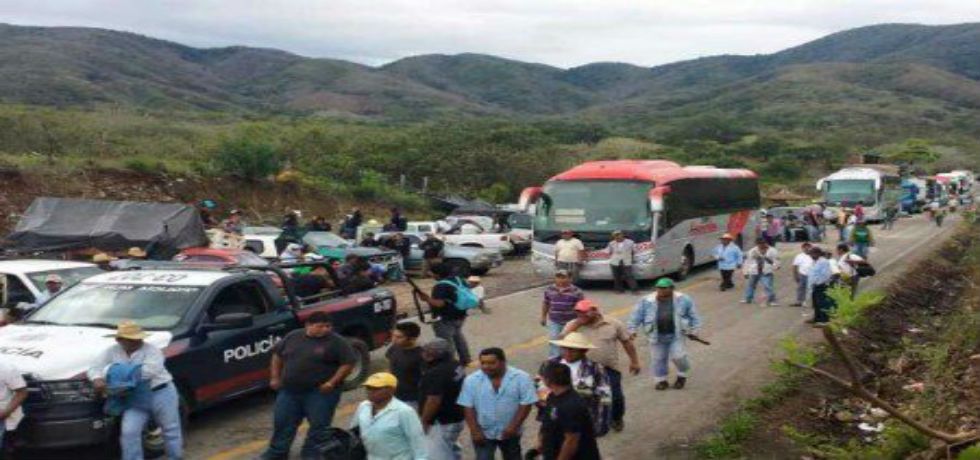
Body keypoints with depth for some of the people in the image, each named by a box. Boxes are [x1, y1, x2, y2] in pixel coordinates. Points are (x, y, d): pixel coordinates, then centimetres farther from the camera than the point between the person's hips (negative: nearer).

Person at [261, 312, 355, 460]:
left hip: (320, 392, -4)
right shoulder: (292, 337, 4)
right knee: (282, 422, 11)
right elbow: (277, 355, 15)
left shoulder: (337, 342, -9)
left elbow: (348, 363, -10)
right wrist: (275, 377, 7)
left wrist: (332, 382, -17)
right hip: (289, 390, 4)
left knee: (319, 425, 0)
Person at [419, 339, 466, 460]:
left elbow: (434, 400, -27)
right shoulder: (456, 366, 4)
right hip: (456, 417, 10)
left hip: (440, 423, -10)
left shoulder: (435, 374, -26)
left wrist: (424, 421, -17)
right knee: (451, 449, 27)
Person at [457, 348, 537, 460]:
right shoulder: (471, 380, -10)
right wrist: (475, 431, -15)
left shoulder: (521, 378, -15)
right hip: (483, 432, 0)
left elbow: (526, 404, -14)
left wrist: (513, 426, -20)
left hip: (510, 432, 0)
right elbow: (468, 407, -9)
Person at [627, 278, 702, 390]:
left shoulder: (683, 300, -6)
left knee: (678, 356, -7)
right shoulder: (647, 301, -7)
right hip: (657, 336, 2)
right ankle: (661, 380, 26)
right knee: (658, 358, 7)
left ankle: (682, 375, 22)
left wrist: (693, 330, 2)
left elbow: (693, 315, 3)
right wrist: (632, 330, -6)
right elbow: (636, 317, -2)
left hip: (677, 334, -2)